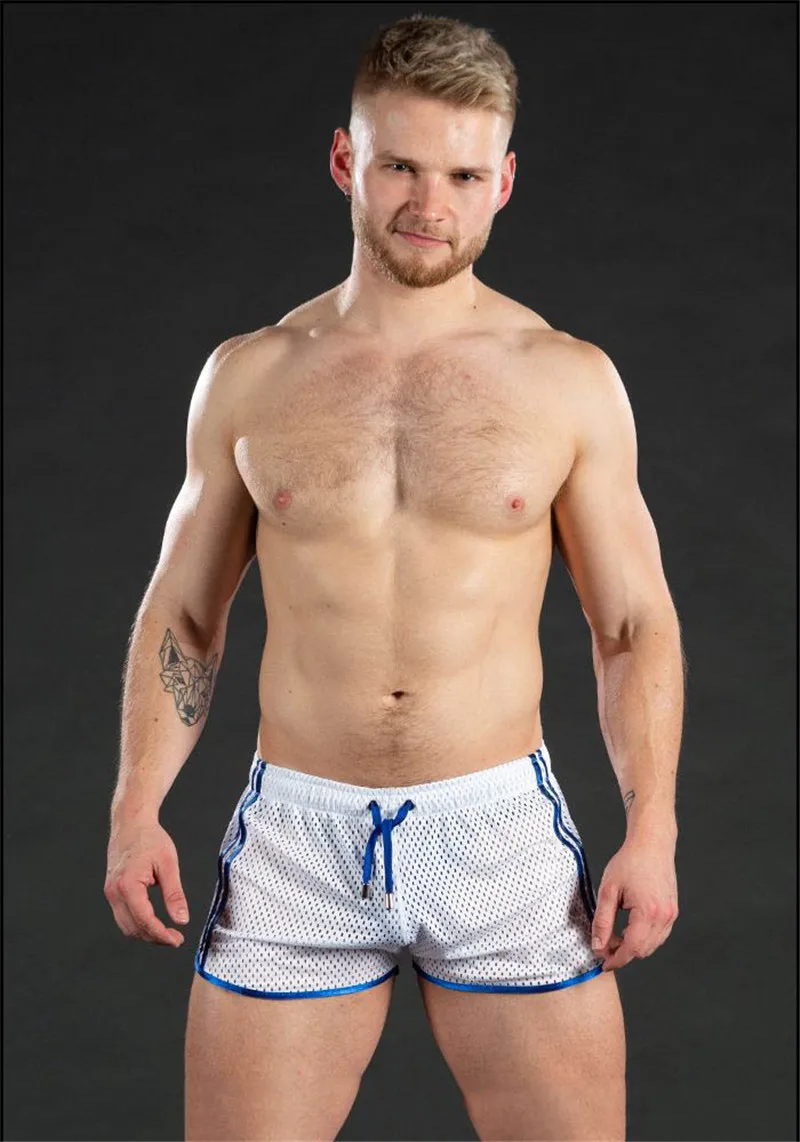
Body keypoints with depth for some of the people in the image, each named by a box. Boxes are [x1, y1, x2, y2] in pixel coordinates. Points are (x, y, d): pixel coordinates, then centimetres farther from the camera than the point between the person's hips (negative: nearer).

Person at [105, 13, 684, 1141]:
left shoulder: (570, 380, 1)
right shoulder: (249, 378, 4)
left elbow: (637, 625, 4)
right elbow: (183, 612, 10)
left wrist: (653, 829, -5)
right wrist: (136, 805, -1)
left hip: (504, 828, 0)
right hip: (295, 833, 1)